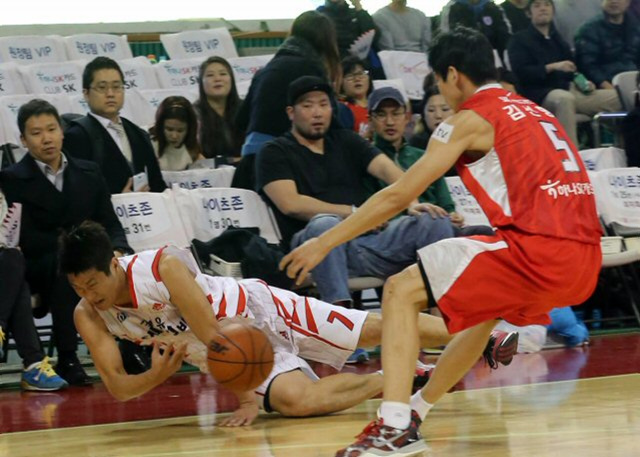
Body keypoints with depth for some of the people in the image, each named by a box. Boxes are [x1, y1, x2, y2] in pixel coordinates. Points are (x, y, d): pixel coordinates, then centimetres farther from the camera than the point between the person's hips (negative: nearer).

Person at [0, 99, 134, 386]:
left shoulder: (89, 174, 15)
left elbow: (110, 225, 11)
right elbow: (26, 240, -11)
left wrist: (117, 251, -13)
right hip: (36, 272, -4)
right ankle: (66, 360, -29)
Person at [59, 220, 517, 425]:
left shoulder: (163, 266, -30)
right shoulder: (88, 317, -13)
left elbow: (213, 334, -25)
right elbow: (118, 386, -10)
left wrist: (249, 394, -24)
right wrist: (158, 375, -32)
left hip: (255, 310, -4)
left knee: (377, 328, -4)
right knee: (296, 399, -22)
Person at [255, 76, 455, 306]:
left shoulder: (346, 141, 24)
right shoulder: (274, 153, 10)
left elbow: (386, 168, 6)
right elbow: (290, 204, -6)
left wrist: (412, 202, -14)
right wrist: (351, 212, -5)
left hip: (369, 239, 5)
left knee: (436, 222, -15)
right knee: (325, 224, -39)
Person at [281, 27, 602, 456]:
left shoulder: (470, 119, 2)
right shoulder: (536, 113, 24)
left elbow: (397, 196, -1)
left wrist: (323, 243, 5)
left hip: (537, 251, -8)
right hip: (586, 259, 8)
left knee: (401, 291, 0)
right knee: (486, 303, 36)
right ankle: (416, 409, 41)